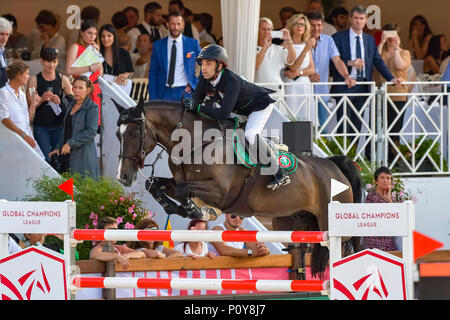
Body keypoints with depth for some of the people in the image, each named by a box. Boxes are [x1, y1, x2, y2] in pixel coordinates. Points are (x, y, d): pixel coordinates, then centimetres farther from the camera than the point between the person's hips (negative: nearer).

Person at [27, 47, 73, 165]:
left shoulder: (63, 80, 6)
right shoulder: (34, 80, 2)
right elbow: (29, 105, 2)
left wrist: (59, 101, -10)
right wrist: (41, 99, -15)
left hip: (59, 126, 2)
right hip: (41, 127, -2)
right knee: (46, 159, -9)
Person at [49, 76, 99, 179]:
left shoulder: (92, 108, -6)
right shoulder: (70, 105, 17)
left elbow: (91, 132, -15)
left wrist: (70, 143, -18)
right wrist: (59, 148, 17)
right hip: (67, 155, 7)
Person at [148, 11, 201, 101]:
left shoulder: (193, 43, 6)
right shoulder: (158, 45, 8)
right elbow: (152, 73, 8)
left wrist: (195, 83, 1)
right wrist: (153, 99, 1)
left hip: (185, 91, -1)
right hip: (165, 93, 1)